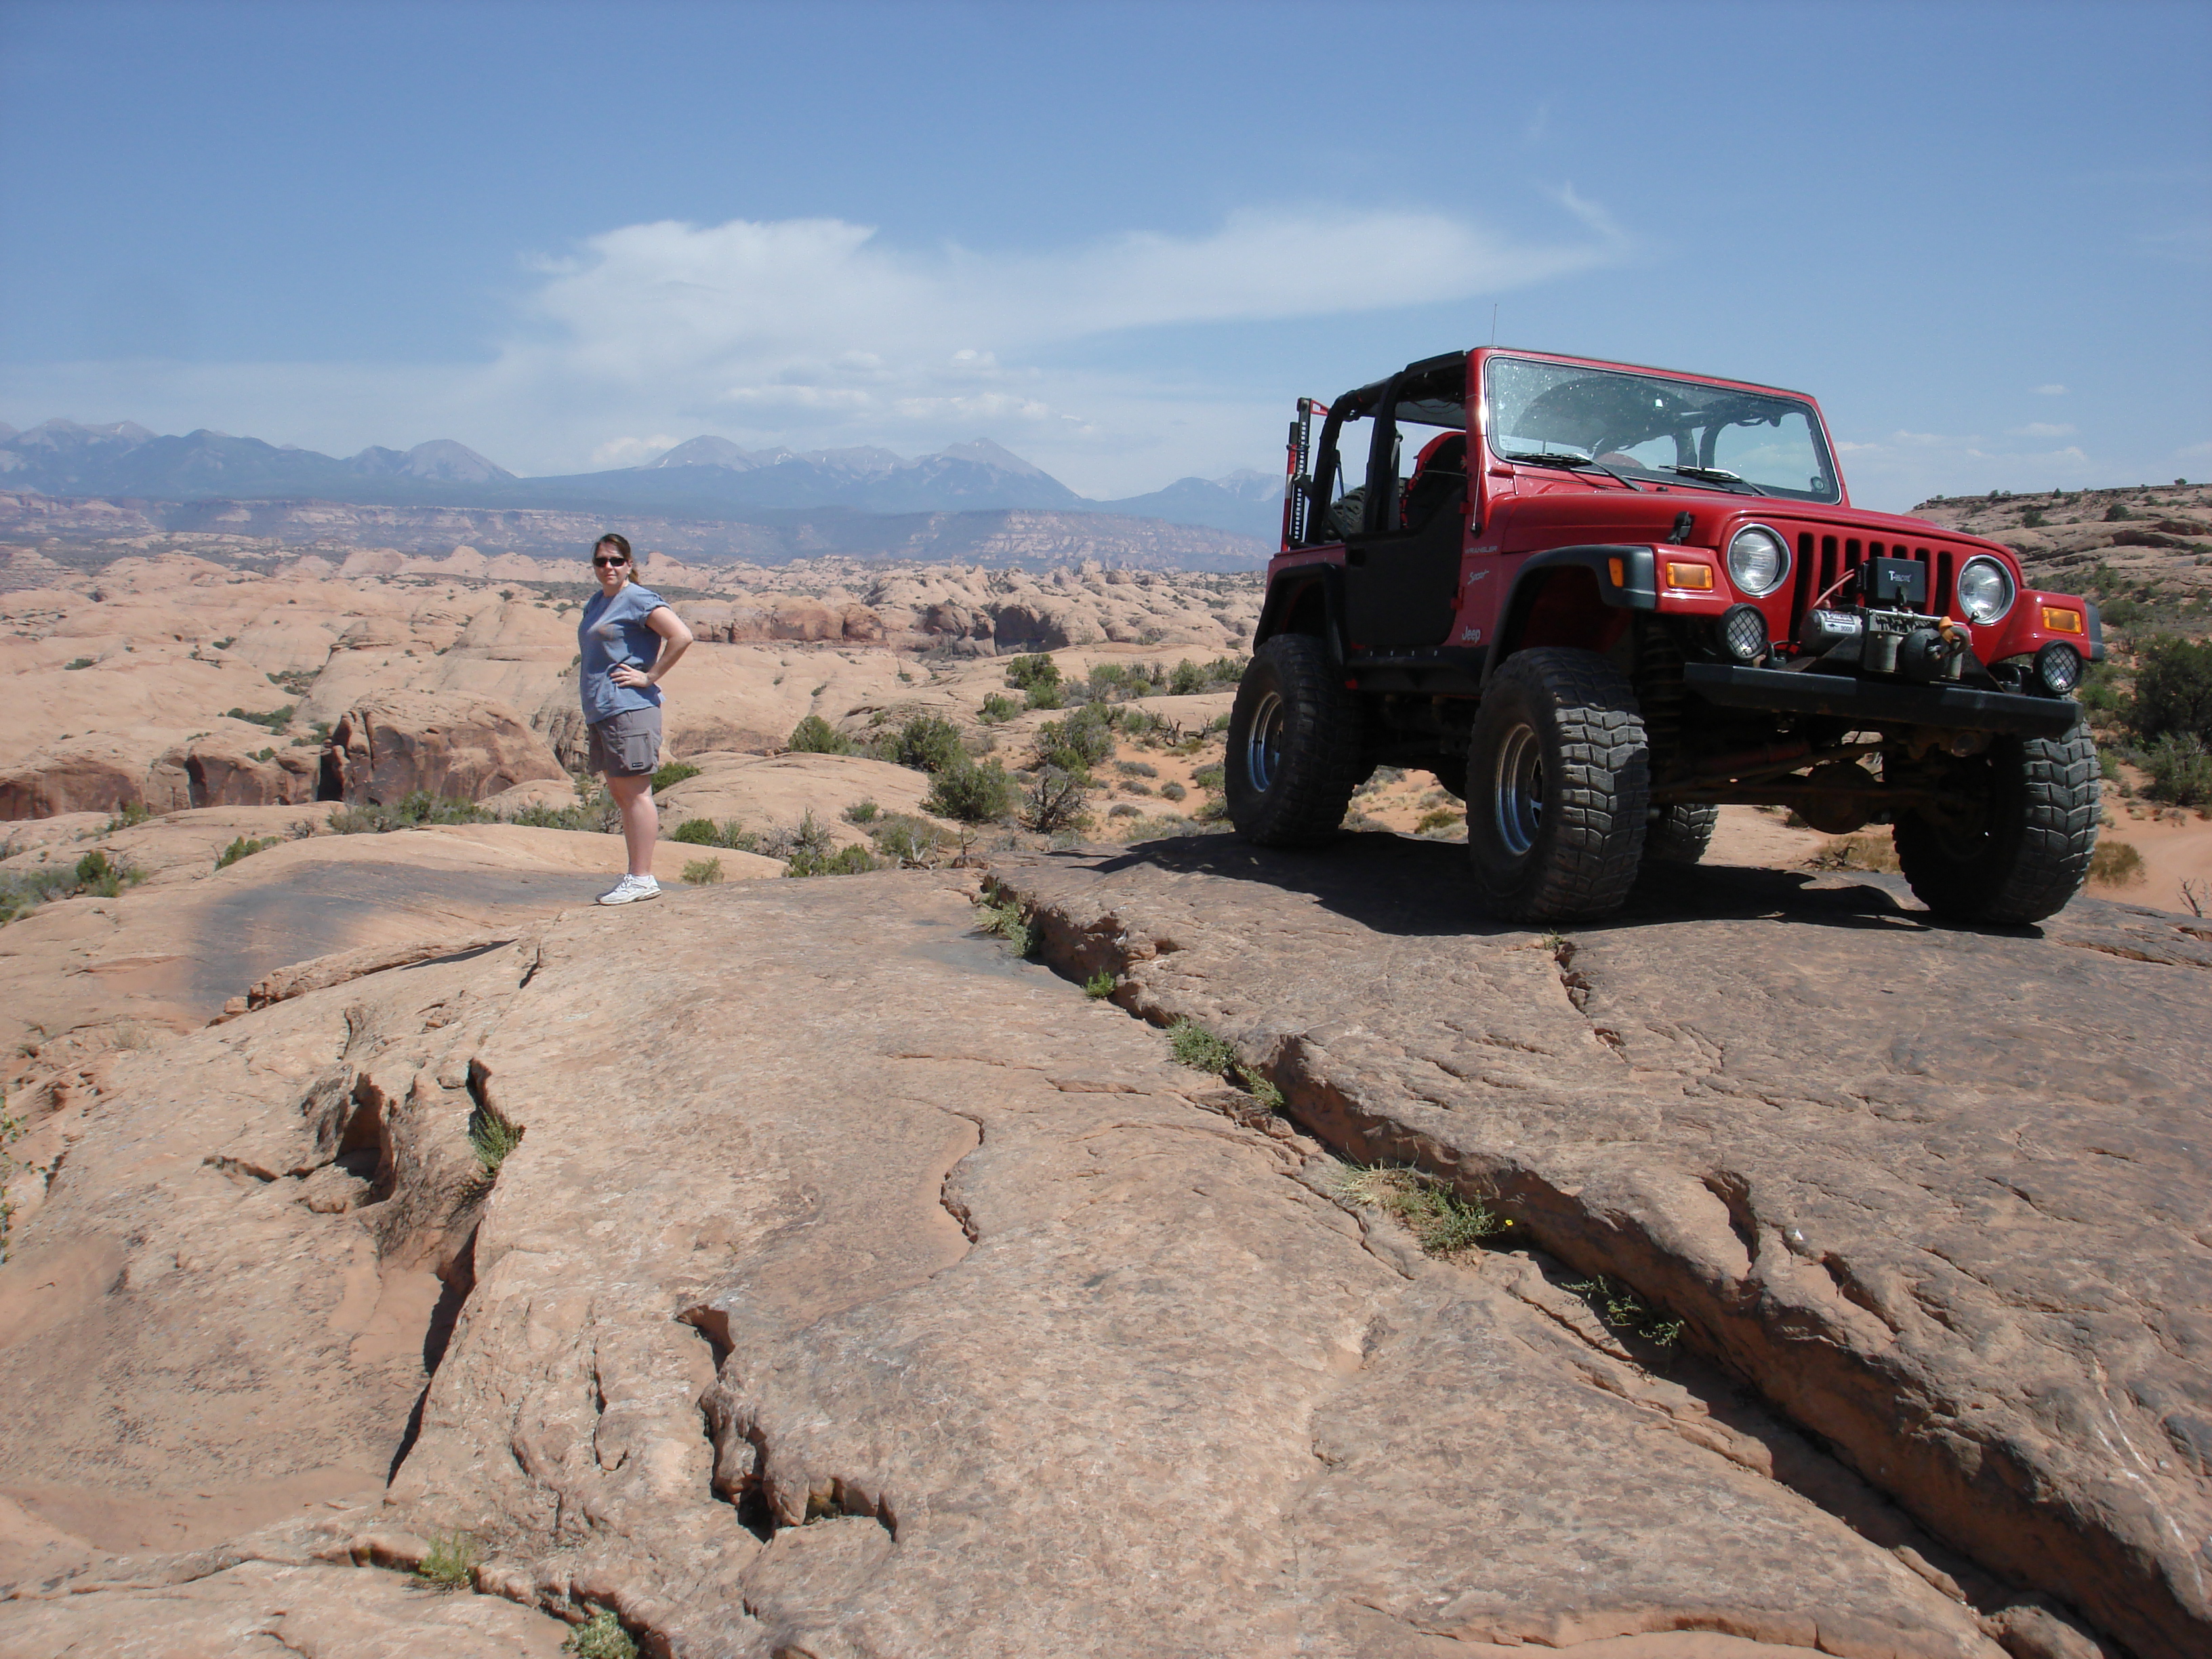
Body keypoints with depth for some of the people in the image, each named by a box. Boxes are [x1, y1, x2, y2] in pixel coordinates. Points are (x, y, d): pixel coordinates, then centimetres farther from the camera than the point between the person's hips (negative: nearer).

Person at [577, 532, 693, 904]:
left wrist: (650, 677, -15)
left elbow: (682, 637, -20)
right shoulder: (598, 602, 18)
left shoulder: (638, 599, -9)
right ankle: (636, 876, 18)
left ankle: (643, 879, -4)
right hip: (600, 711, 10)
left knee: (634, 792, -8)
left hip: (630, 708, -10)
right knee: (619, 793, 12)